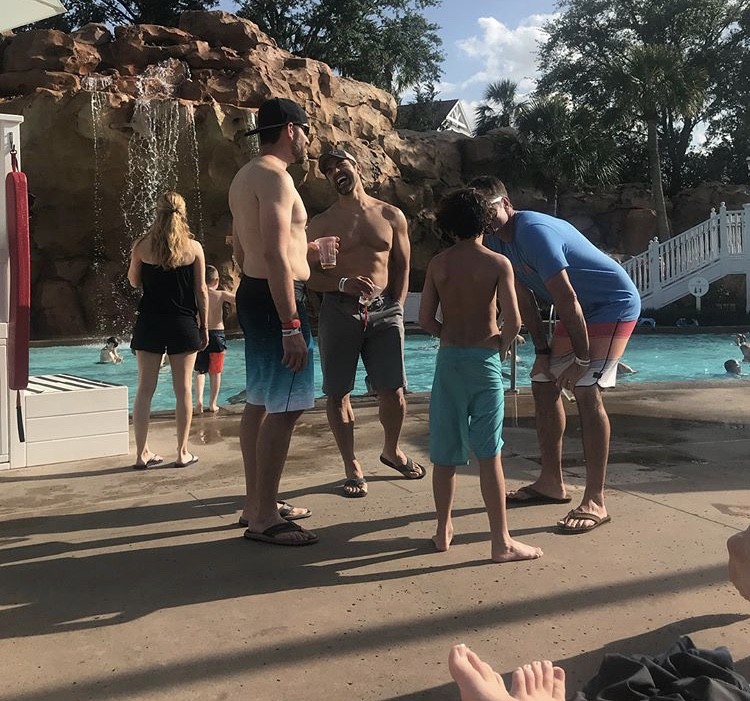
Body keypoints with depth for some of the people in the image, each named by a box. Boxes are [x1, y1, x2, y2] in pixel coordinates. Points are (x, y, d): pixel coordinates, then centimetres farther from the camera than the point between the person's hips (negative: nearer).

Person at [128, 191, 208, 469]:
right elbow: (201, 291, -2)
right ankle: (182, 453, 10)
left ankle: (142, 453, 10)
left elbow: (134, 281, 12)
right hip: (183, 324, -1)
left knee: (145, 388, 7)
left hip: (149, 323, 1)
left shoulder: (142, 246, -2)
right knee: (183, 389, 5)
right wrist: (204, 326, 6)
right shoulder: (194, 247, -4)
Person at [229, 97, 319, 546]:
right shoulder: (275, 176, -14)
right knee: (285, 408, -6)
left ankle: (257, 504, 25)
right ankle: (264, 519, 0)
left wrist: (306, 253, 28)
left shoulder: (247, 175, 19)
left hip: (253, 293, 11)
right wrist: (291, 327, -25)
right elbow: (275, 256, -23)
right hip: (276, 299, -11)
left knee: (260, 403, 14)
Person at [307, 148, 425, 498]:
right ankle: (352, 466, 16)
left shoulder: (391, 216, 10)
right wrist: (343, 284, -14)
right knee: (337, 393, 1)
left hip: (384, 312, 1)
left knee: (393, 391, 2)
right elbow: (309, 275, 2)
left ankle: (391, 450, 29)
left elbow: (402, 267, 13)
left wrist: (396, 309, 3)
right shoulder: (320, 224, 7)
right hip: (338, 311, 0)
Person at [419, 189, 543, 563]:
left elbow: (425, 319, 0)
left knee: (444, 452, 10)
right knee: (489, 454, 1)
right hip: (484, 360, -2)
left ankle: (443, 531, 22)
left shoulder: (438, 263, 2)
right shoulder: (498, 263, -5)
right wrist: (503, 342, 8)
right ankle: (501, 541, 6)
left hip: (448, 359, 3)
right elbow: (512, 320, -12)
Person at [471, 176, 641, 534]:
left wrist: (582, 357, -24)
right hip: (579, 312, 10)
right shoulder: (497, 240, 1)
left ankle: (595, 502, -14)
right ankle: (551, 483, 18)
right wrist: (542, 350, 3)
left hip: (614, 305, -9)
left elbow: (566, 297, -29)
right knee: (544, 383, 8)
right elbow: (524, 297, 6)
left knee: (586, 391, -19)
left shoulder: (532, 231, -28)